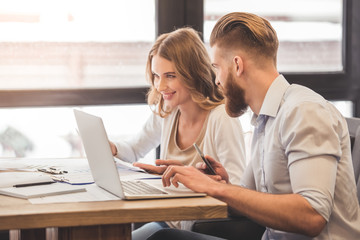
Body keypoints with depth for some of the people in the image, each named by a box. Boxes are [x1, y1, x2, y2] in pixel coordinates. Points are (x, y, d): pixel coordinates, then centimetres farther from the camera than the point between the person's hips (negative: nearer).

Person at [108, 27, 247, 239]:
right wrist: (110, 148, -1)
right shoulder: (166, 111, 4)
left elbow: (238, 190, -20)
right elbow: (135, 149, 22)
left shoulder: (222, 118, -18)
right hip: (169, 221, 7)